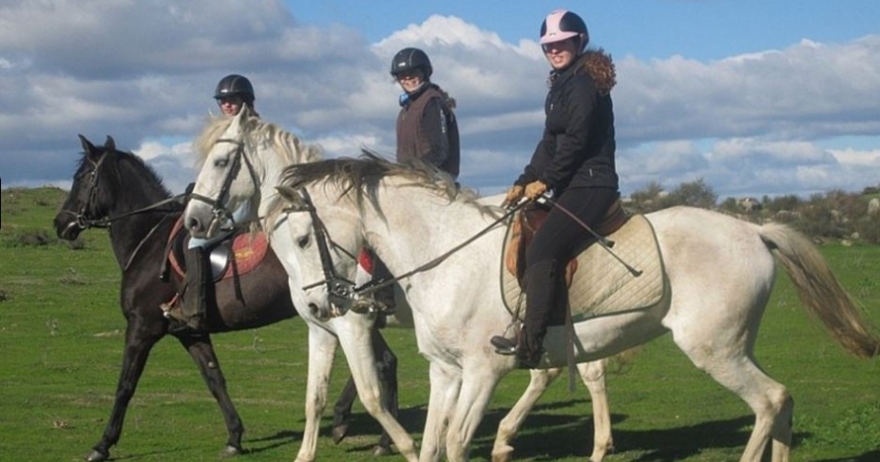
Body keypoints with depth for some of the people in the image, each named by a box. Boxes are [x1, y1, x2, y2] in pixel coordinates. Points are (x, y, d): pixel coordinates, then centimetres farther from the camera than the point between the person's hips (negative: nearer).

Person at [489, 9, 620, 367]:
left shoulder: (583, 84, -10)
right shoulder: (563, 85, 21)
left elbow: (575, 140, -18)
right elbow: (550, 142, 19)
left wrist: (546, 180, -11)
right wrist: (524, 182, 11)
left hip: (589, 185, -11)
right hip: (573, 187, 11)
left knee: (542, 251, -22)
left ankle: (530, 344, -27)